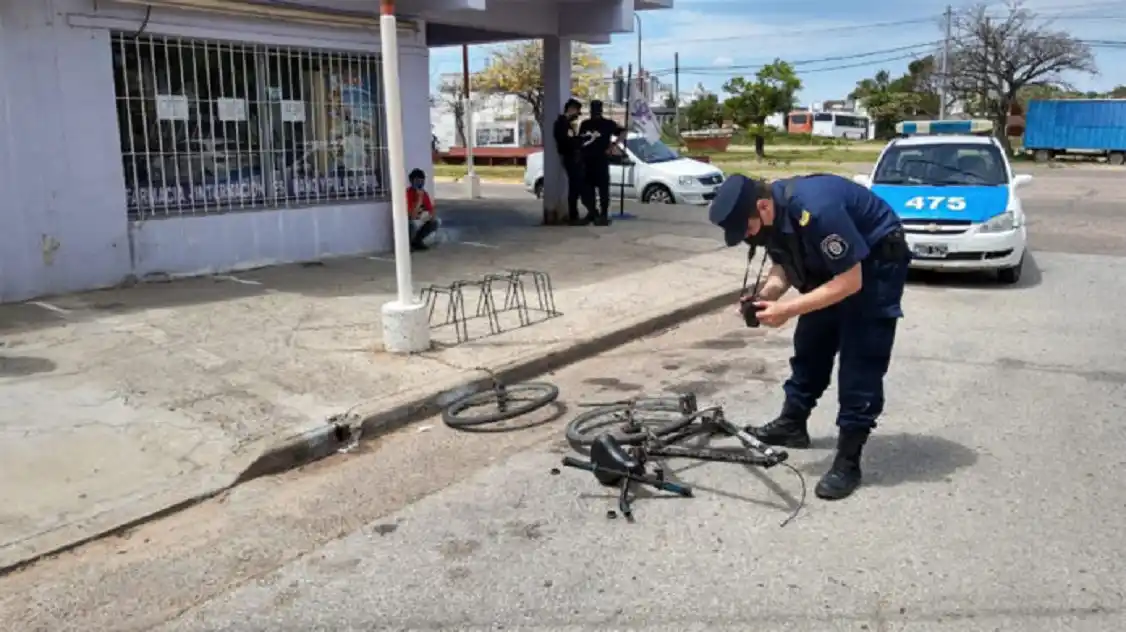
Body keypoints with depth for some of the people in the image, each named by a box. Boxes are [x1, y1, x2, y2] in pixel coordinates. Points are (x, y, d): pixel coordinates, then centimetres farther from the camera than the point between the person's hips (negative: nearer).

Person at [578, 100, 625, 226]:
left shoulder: (607, 123, 4)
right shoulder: (585, 124, 16)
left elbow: (622, 132, 0)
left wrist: (614, 145, -12)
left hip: (601, 160, -4)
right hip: (587, 161, 5)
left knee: (603, 188, -8)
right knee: (588, 188, 6)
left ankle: (603, 215, -9)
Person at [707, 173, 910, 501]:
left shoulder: (816, 210, -37)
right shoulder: (771, 213, -11)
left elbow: (851, 282, -32)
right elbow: (783, 265, 3)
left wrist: (787, 309, -31)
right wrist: (765, 296, -17)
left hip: (877, 263, -8)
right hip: (831, 264, 9)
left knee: (860, 360, -10)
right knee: (810, 344, 14)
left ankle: (848, 461, -5)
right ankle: (792, 424, 30)